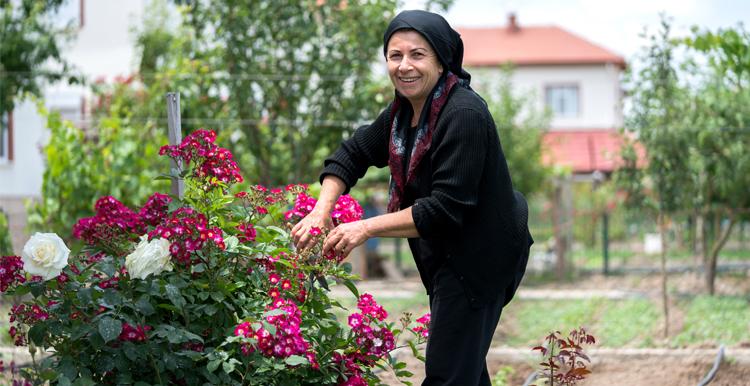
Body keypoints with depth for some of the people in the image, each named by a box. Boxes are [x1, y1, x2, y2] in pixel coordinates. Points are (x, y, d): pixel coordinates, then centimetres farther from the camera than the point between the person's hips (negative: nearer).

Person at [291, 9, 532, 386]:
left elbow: (445, 209, -28)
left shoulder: (464, 114, -25)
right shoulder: (405, 109, 4)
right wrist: (321, 211, -4)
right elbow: (354, 152, 12)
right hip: (446, 255, 9)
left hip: (480, 256, -9)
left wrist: (367, 228, -26)